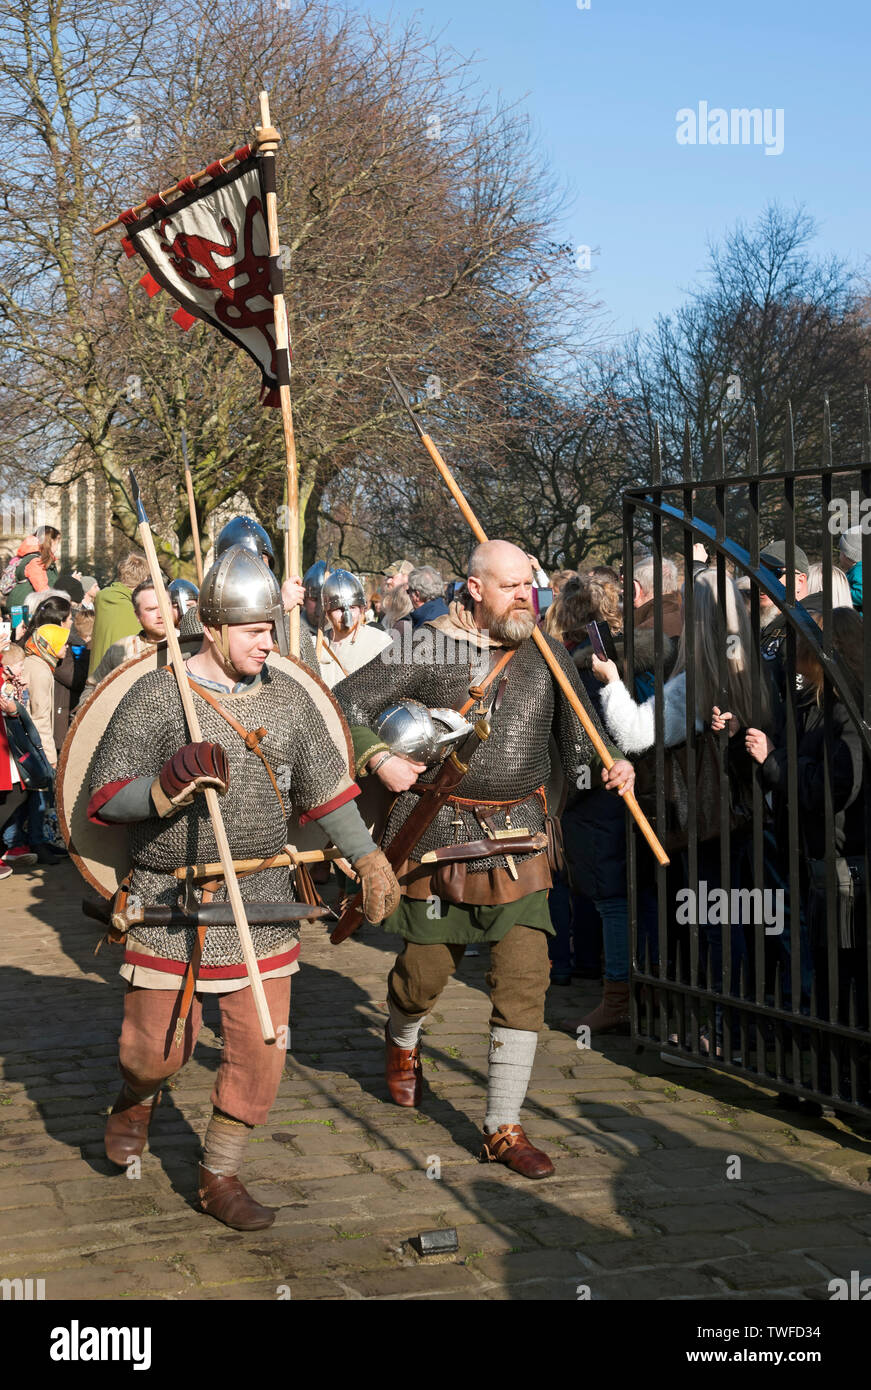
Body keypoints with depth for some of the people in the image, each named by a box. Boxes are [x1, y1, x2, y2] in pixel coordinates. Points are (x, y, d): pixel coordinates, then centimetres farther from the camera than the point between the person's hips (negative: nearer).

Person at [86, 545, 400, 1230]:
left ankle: (220, 1176, 24)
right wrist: (169, 784, -26)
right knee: (158, 1046, 4)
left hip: (263, 901, 4)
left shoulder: (290, 697, 4)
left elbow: (327, 789, 14)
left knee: (260, 1049, 4)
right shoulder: (157, 696, -9)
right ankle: (137, 1100, 42)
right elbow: (104, 800, -9)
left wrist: (369, 859, 11)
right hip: (171, 904, -3)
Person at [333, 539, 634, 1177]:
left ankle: (504, 1128, 6)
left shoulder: (547, 654, 5)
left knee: (525, 977, -5)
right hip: (438, 831, -2)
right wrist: (379, 759, -16)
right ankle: (402, 1041, 48)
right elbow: (348, 701, -2)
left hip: (518, 837, 2)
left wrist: (611, 765, -10)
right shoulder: (431, 648, -5)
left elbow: (578, 737, 10)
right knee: (427, 968, 11)